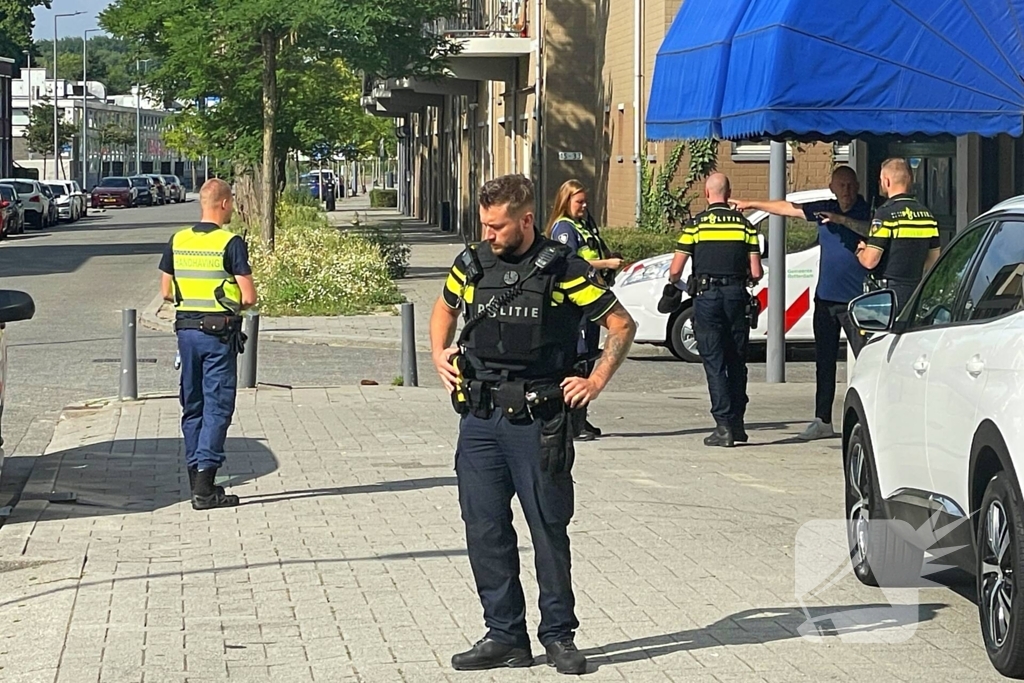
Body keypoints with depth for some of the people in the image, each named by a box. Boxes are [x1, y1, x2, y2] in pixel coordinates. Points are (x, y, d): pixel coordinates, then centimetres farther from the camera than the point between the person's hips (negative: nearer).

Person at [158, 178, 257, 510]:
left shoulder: (177, 241, 5)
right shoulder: (231, 243, -12)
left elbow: (166, 292, 10)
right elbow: (249, 297, -14)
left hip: (186, 328, 6)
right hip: (219, 332, -5)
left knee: (192, 406, 14)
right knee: (217, 407, -3)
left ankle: (196, 479, 17)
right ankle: (204, 487, -9)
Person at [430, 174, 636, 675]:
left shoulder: (563, 271, -5)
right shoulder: (472, 265, 7)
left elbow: (621, 325, 4)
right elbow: (444, 309, 29)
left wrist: (596, 381, -3)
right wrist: (439, 355, 13)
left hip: (538, 420, -4)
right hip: (479, 418, 4)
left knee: (549, 528, 3)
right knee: (484, 530, 4)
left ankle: (559, 636, 13)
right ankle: (505, 635, 13)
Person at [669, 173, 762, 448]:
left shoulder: (697, 224, -2)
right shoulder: (744, 224, 4)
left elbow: (675, 271, -3)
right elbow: (756, 273, 1)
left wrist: (673, 283, 21)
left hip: (707, 297, -2)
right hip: (737, 296, 2)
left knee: (715, 364, 0)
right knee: (737, 363, 14)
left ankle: (724, 426, -6)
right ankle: (737, 423, 19)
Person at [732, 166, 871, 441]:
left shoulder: (866, 212, -5)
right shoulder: (825, 210, 11)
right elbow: (787, 207, 21)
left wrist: (842, 220, -33)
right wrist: (751, 205, 25)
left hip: (855, 300, -6)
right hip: (825, 296, 6)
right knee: (824, 360, 10)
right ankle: (823, 421, 16)